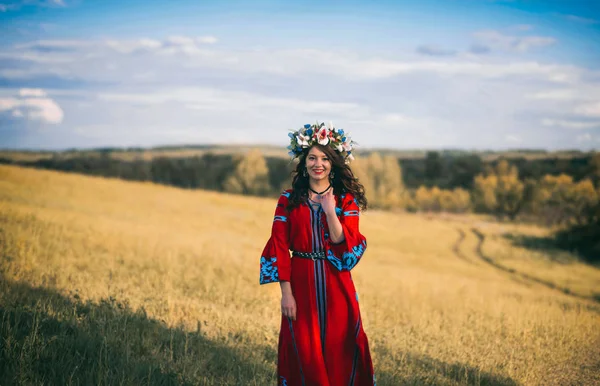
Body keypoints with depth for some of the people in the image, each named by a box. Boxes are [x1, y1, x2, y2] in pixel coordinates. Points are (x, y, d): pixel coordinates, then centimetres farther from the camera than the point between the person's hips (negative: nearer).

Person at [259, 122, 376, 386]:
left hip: (336, 285, 0)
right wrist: (286, 292, -8)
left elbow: (346, 247, -8)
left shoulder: (346, 199, 2)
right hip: (301, 282, 0)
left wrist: (330, 211, -19)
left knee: (339, 351, 4)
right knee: (304, 352, 3)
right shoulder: (289, 199, 2)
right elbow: (279, 247, -2)